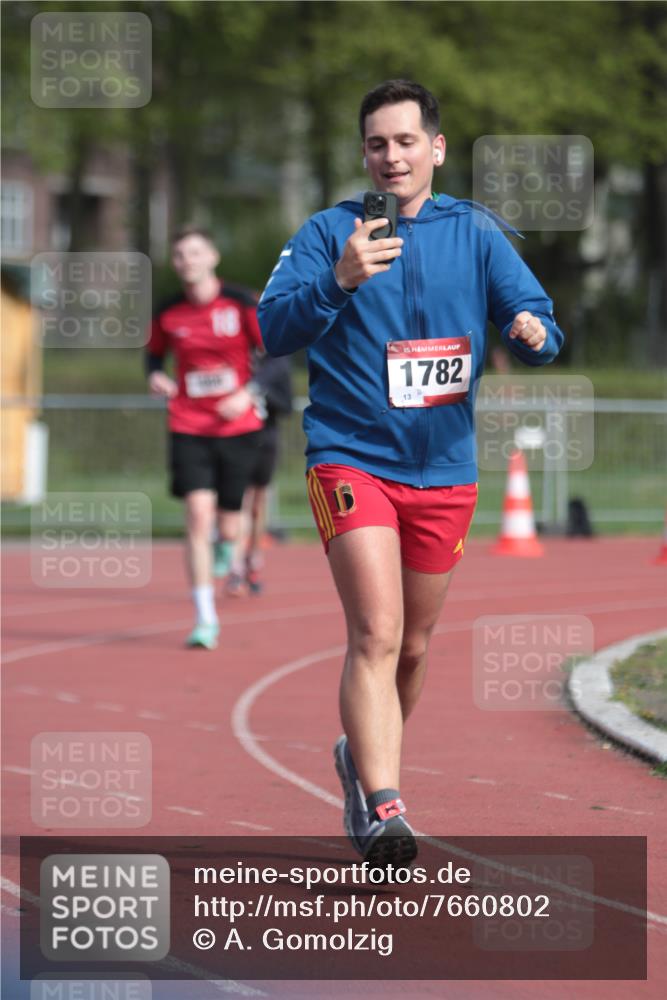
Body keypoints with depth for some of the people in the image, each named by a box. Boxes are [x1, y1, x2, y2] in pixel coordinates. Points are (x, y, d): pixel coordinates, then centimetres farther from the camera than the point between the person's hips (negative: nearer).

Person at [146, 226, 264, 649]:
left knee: (227, 523, 4)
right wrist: (156, 375, -4)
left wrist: (249, 393, -18)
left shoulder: (241, 304, -6)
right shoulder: (168, 313, 0)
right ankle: (205, 620, -11)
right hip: (189, 428, 1)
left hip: (238, 427, -1)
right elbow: (155, 352, 18)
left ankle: (227, 543, 47)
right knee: (198, 515, -15)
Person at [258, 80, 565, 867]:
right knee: (376, 634, -19)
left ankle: (363, 758, 40)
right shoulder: (329, 231, -2)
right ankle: (382, 809, -25)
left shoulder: (475, 232, 6)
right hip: (350, 459, -4)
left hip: (444, 470, 4)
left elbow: (534, 318, 0)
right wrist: (339, 280, -30)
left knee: (413, 647, 15)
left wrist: (533, 332, -25)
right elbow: (274, 329, -12)